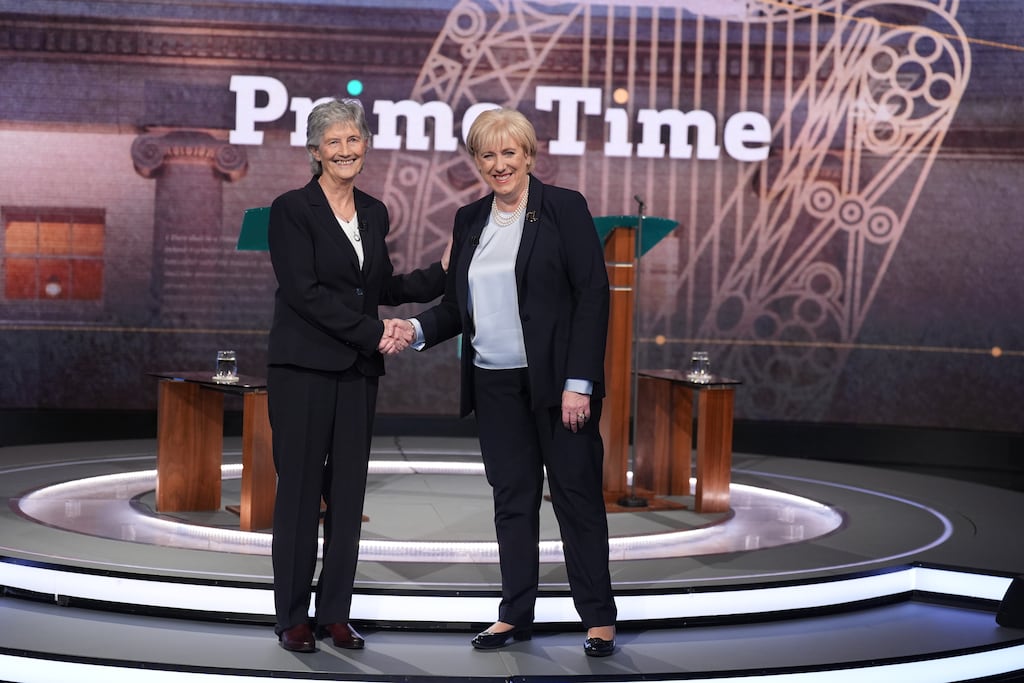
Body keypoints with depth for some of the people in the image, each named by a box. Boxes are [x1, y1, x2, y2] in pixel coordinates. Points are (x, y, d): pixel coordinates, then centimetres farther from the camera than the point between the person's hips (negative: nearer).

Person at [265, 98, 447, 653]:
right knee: (300, 489, -1)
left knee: (348, 491, 7)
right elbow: (304, 291, -15)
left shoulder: (374, 213, 11)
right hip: (304, 367, -6)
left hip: (358, 370, 6)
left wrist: (441, 274, 8)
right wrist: (374, 332, -16)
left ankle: (335, 612, 16)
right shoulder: (292, 209, -7)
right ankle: (292, 617, 9)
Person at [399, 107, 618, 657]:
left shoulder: (564, 207, -5)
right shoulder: (469, 220, 11)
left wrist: (579, 383, -15)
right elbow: (455, 304, 15)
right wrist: (417, 329, -6)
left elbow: (593, 295, -10)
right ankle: (515, 615, 19)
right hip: (495, 385, 5)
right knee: (511, 498, 10)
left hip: (557, 381, -5)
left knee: (577, 495, 1)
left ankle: (599, 618, 9)